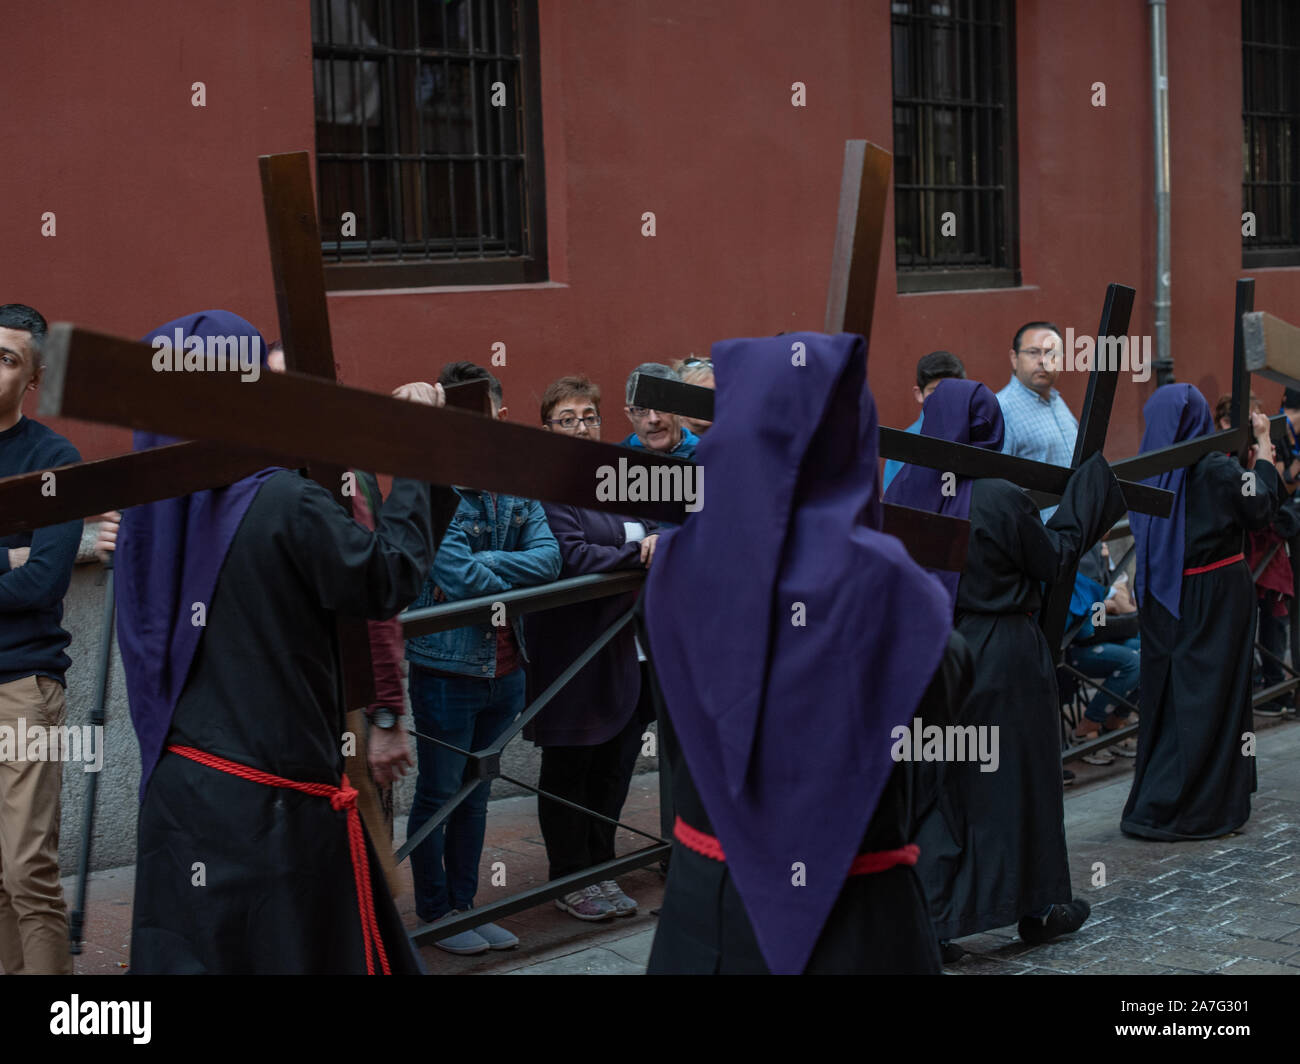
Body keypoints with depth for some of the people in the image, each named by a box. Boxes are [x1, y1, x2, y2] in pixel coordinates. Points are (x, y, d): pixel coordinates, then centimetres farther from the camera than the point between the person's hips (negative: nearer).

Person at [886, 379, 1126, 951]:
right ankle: (1036, 908, 26)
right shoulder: (1003, 498, -17)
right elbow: (1052, 561, -4)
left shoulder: (902, 491, -4)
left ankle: (932, 921, 7)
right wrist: (1083, 503, 4)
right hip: (1002, 658, -4)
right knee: (1013, 779, 11)